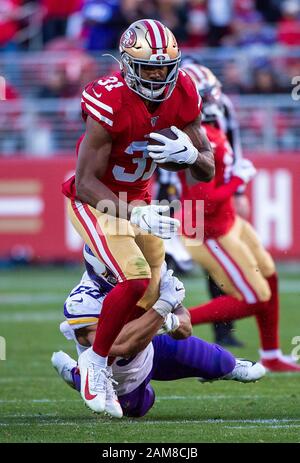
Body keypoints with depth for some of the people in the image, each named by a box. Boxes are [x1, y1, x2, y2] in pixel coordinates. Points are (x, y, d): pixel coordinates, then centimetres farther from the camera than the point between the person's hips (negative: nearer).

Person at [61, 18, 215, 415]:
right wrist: (134, 215, -41)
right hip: (94, 202, -7)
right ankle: (96, 361, -4)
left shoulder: (183, 96, -12)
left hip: (137, 199, 7)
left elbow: (208, 171, -5)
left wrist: (189, 153, -28)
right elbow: (86, 182, -29)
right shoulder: (110, 103, -31)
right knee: (136, 278, -24)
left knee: (151, 297, 7)